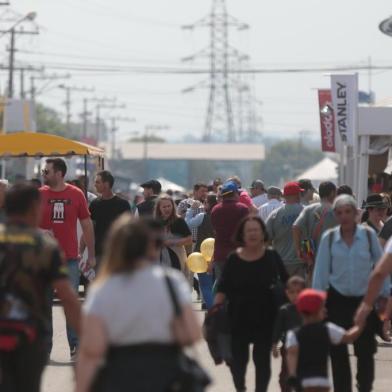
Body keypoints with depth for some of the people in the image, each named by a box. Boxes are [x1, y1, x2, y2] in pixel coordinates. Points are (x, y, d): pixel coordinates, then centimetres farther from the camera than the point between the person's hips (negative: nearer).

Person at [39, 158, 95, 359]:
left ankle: (75, 346, 8)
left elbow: (87, 225, 6)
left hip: (70, 259, 0)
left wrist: (91, 255, 6)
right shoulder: (39, 195, 0)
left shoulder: (76, 195, 0)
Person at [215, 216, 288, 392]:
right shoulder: (234, 259, 1)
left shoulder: (272, 257, -2)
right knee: (238, 357, 8)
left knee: (262, 358, 3)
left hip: (265, 317, -1)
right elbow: (222, 289, 3)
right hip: (239, 317, 1)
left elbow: (286, 284, 3)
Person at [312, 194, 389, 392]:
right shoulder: (329, 238, -4)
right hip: (337, 300, 1)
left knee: (365, 351, 2)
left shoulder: (369, 235, -5)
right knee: (338, 353, 6)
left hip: (364, 299, -1)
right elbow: (321, 271, -1)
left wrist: (385, 295, 2)